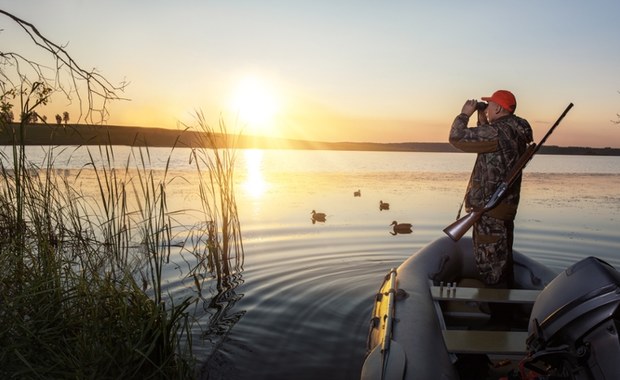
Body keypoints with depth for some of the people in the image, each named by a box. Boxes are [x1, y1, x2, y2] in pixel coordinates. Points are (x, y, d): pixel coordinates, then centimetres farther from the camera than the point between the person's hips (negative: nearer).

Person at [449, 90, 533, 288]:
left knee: (490, 265, -2)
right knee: (502, 259, 21)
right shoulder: (515, 132, 10)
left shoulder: (498, 132, -20)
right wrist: (482, 120, 17)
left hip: (490, 208, -10)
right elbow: (485, 141, 26)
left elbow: (457, 138, -18)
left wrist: (465, 114, -3)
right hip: (505, 206, 10)